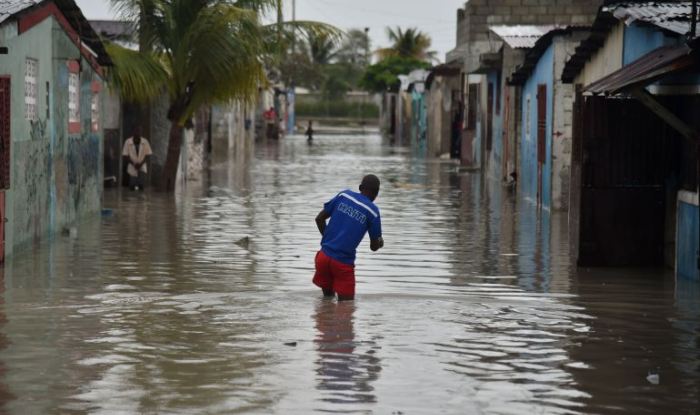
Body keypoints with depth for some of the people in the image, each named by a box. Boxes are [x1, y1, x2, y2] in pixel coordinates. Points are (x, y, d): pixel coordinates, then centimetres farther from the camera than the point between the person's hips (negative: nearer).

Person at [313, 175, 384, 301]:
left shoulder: (344, 195, 7)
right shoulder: (373, 212, -3)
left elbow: (319, 219, 9)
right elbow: (374, 247, 3)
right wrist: (380, 243, 27)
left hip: (324, 255, 4)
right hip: (344, 262, -4)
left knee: (328, 296, 21)